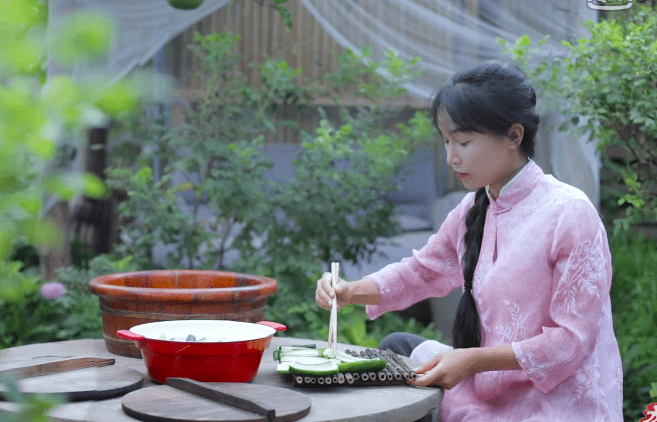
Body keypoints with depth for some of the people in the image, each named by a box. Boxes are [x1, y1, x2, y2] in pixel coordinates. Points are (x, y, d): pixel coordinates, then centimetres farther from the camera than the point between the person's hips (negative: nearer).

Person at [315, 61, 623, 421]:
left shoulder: (569, 213, -18)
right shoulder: (472, 210, 5)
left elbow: (572, 339, -18)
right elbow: (420, 271, 20)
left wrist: (473, 360, -25)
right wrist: (351, 292, 1)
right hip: (492, 390, 8)